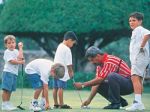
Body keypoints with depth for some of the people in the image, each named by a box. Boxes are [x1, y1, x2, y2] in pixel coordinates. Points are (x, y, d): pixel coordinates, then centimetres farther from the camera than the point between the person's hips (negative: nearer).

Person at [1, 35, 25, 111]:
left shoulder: (16, 51, 14)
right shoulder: (7, 52, -5)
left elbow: (20, 57, -4)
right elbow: (11, 61, -14)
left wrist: (20, 48, -1)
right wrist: (20, 62, -9)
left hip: (14, 73, 7)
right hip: (8, 72, -7)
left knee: (10, 89, 12)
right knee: (6, 89, -9)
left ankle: (8, 104, 19)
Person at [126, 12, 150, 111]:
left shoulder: (139, 29, -8)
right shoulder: (136, 31, 23)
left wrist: (142, 46, -23)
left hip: (140, 57, -11)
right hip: (137, 58, 11)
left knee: (135, 78, -21)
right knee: (139, 80, 13)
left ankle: (137, 102, -32)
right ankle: (139, 104, 19)